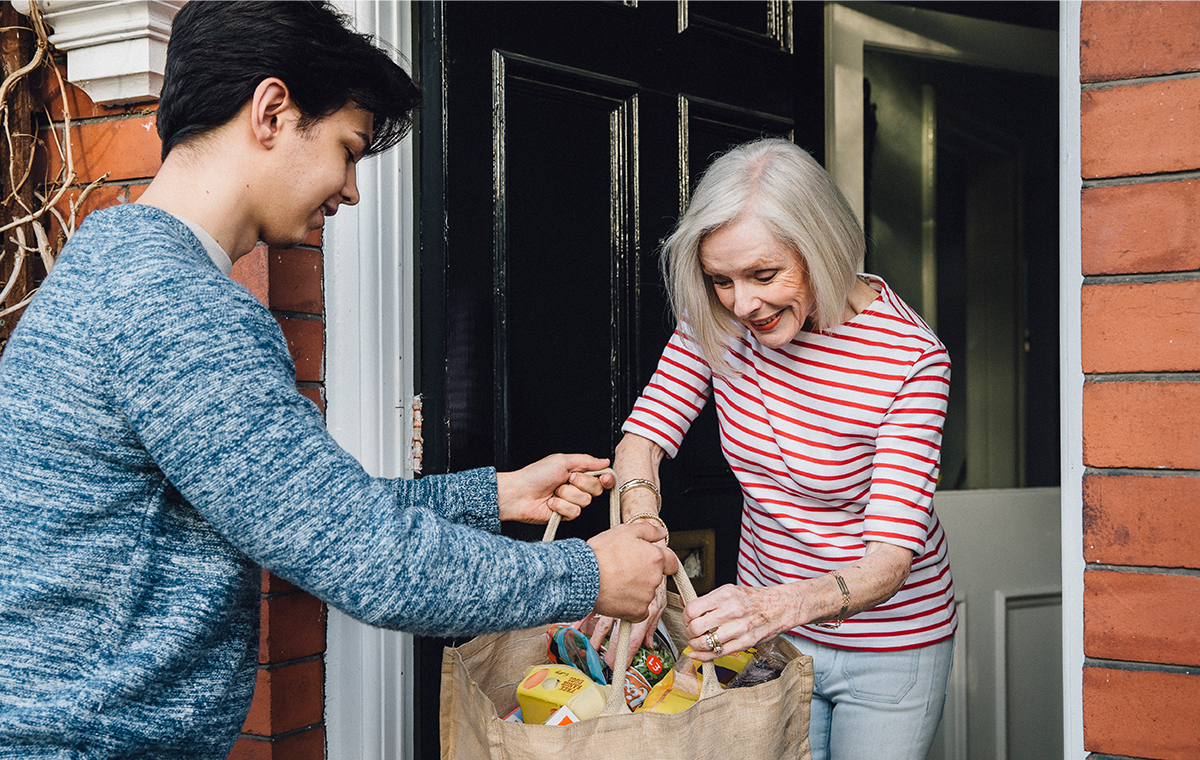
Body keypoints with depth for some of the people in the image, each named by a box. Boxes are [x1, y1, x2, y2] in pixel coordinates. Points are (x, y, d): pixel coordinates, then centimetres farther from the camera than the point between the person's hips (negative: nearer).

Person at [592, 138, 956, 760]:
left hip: (888, 648, -3)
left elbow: (889, 559, -28)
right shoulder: (717, 321, -11)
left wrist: (784, 603, -48)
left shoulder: (910, 358, -24)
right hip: (769, 626, 3)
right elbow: (643, 435, -11)